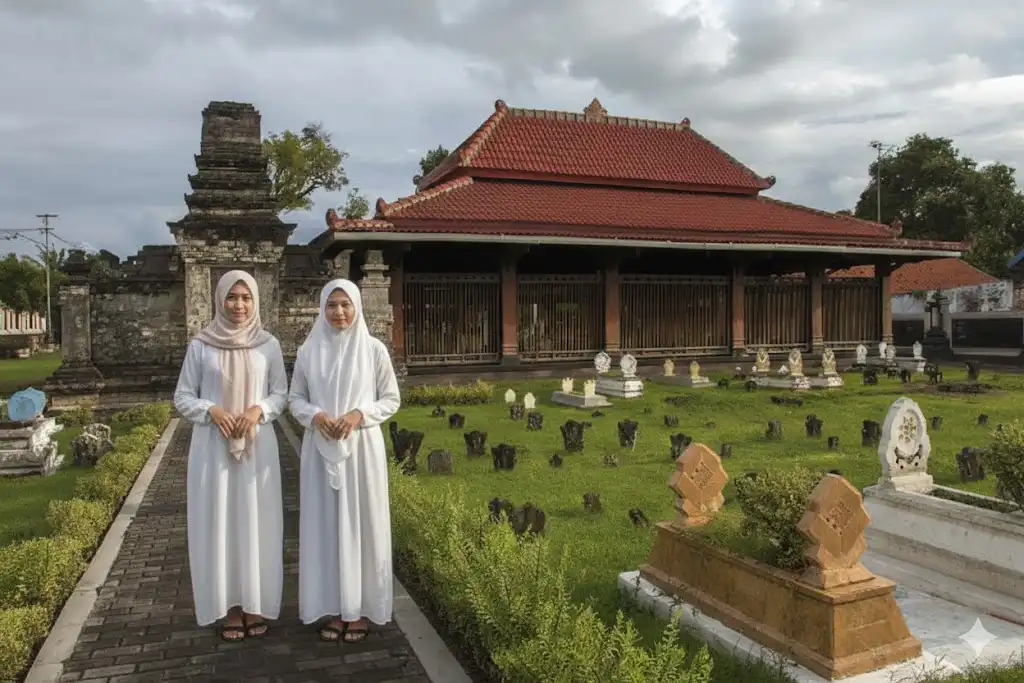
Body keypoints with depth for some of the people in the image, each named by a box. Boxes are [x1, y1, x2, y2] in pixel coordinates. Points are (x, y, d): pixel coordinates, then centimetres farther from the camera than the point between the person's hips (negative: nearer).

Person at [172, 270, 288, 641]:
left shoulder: (269, 344, 2)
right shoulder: (200, 345, 0)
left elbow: (281, 393, 6)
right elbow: (182, 396, 3)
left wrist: (258, 410, -13)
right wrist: (213, 410, -14)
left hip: (257, 446, 1)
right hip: (213, 447, 0)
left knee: (256, 521, 5)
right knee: (218, 523, 4)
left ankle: (256, 604, 18)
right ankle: (229, 606, 17)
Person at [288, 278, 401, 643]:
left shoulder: (374, 349, -3)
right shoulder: (308, 351, 2)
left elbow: (392, 399, 1)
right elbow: (295, 398, 8)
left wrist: (359, 414, -15)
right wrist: (315, 416, -12)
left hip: (362, 448, -2)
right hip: (321, 450, 2)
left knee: (361, 523, 5)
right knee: (326, 525, 8)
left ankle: (359, 608, 19)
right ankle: (333, 607, 22)